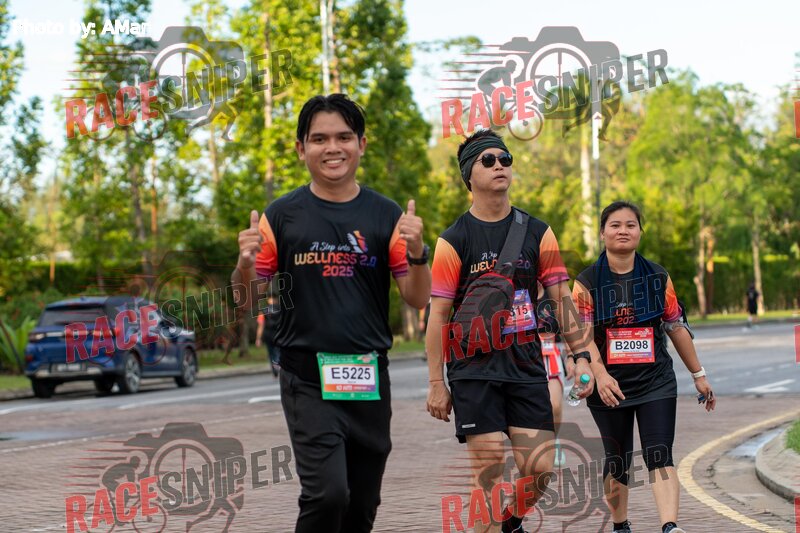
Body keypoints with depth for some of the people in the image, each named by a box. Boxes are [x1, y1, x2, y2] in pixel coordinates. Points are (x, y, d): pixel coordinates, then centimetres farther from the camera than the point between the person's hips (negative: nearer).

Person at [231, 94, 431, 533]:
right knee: (327, 493, -18)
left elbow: (418, 299, 4)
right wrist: (245, 263, -17)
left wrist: (416, 252, -15)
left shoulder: (386, 215, 4)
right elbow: (246, 300, 4)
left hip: (369, 378, 3)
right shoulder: (283, 215, 0)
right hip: (308, 377, -3)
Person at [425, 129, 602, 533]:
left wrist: (583, 356, -1)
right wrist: (436, 383, -5)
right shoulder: (454, 240, -3)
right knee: (489, 473, -7)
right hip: (474, 370, -3)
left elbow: (562, 299, 9)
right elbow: (438, 315, -3)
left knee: (540, 470, 1)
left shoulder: (537, 233, 7)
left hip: (527, 367, 3)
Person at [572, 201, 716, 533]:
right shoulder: (587, 283, -3)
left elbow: (677, 327, 13)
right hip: (608, 384, -1)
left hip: (656, 381, 1)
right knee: (617, 461, 8)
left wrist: (698, 375, 15)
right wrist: (600, 374, -27)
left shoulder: (658, 278, 5)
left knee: (659, 456, -12)